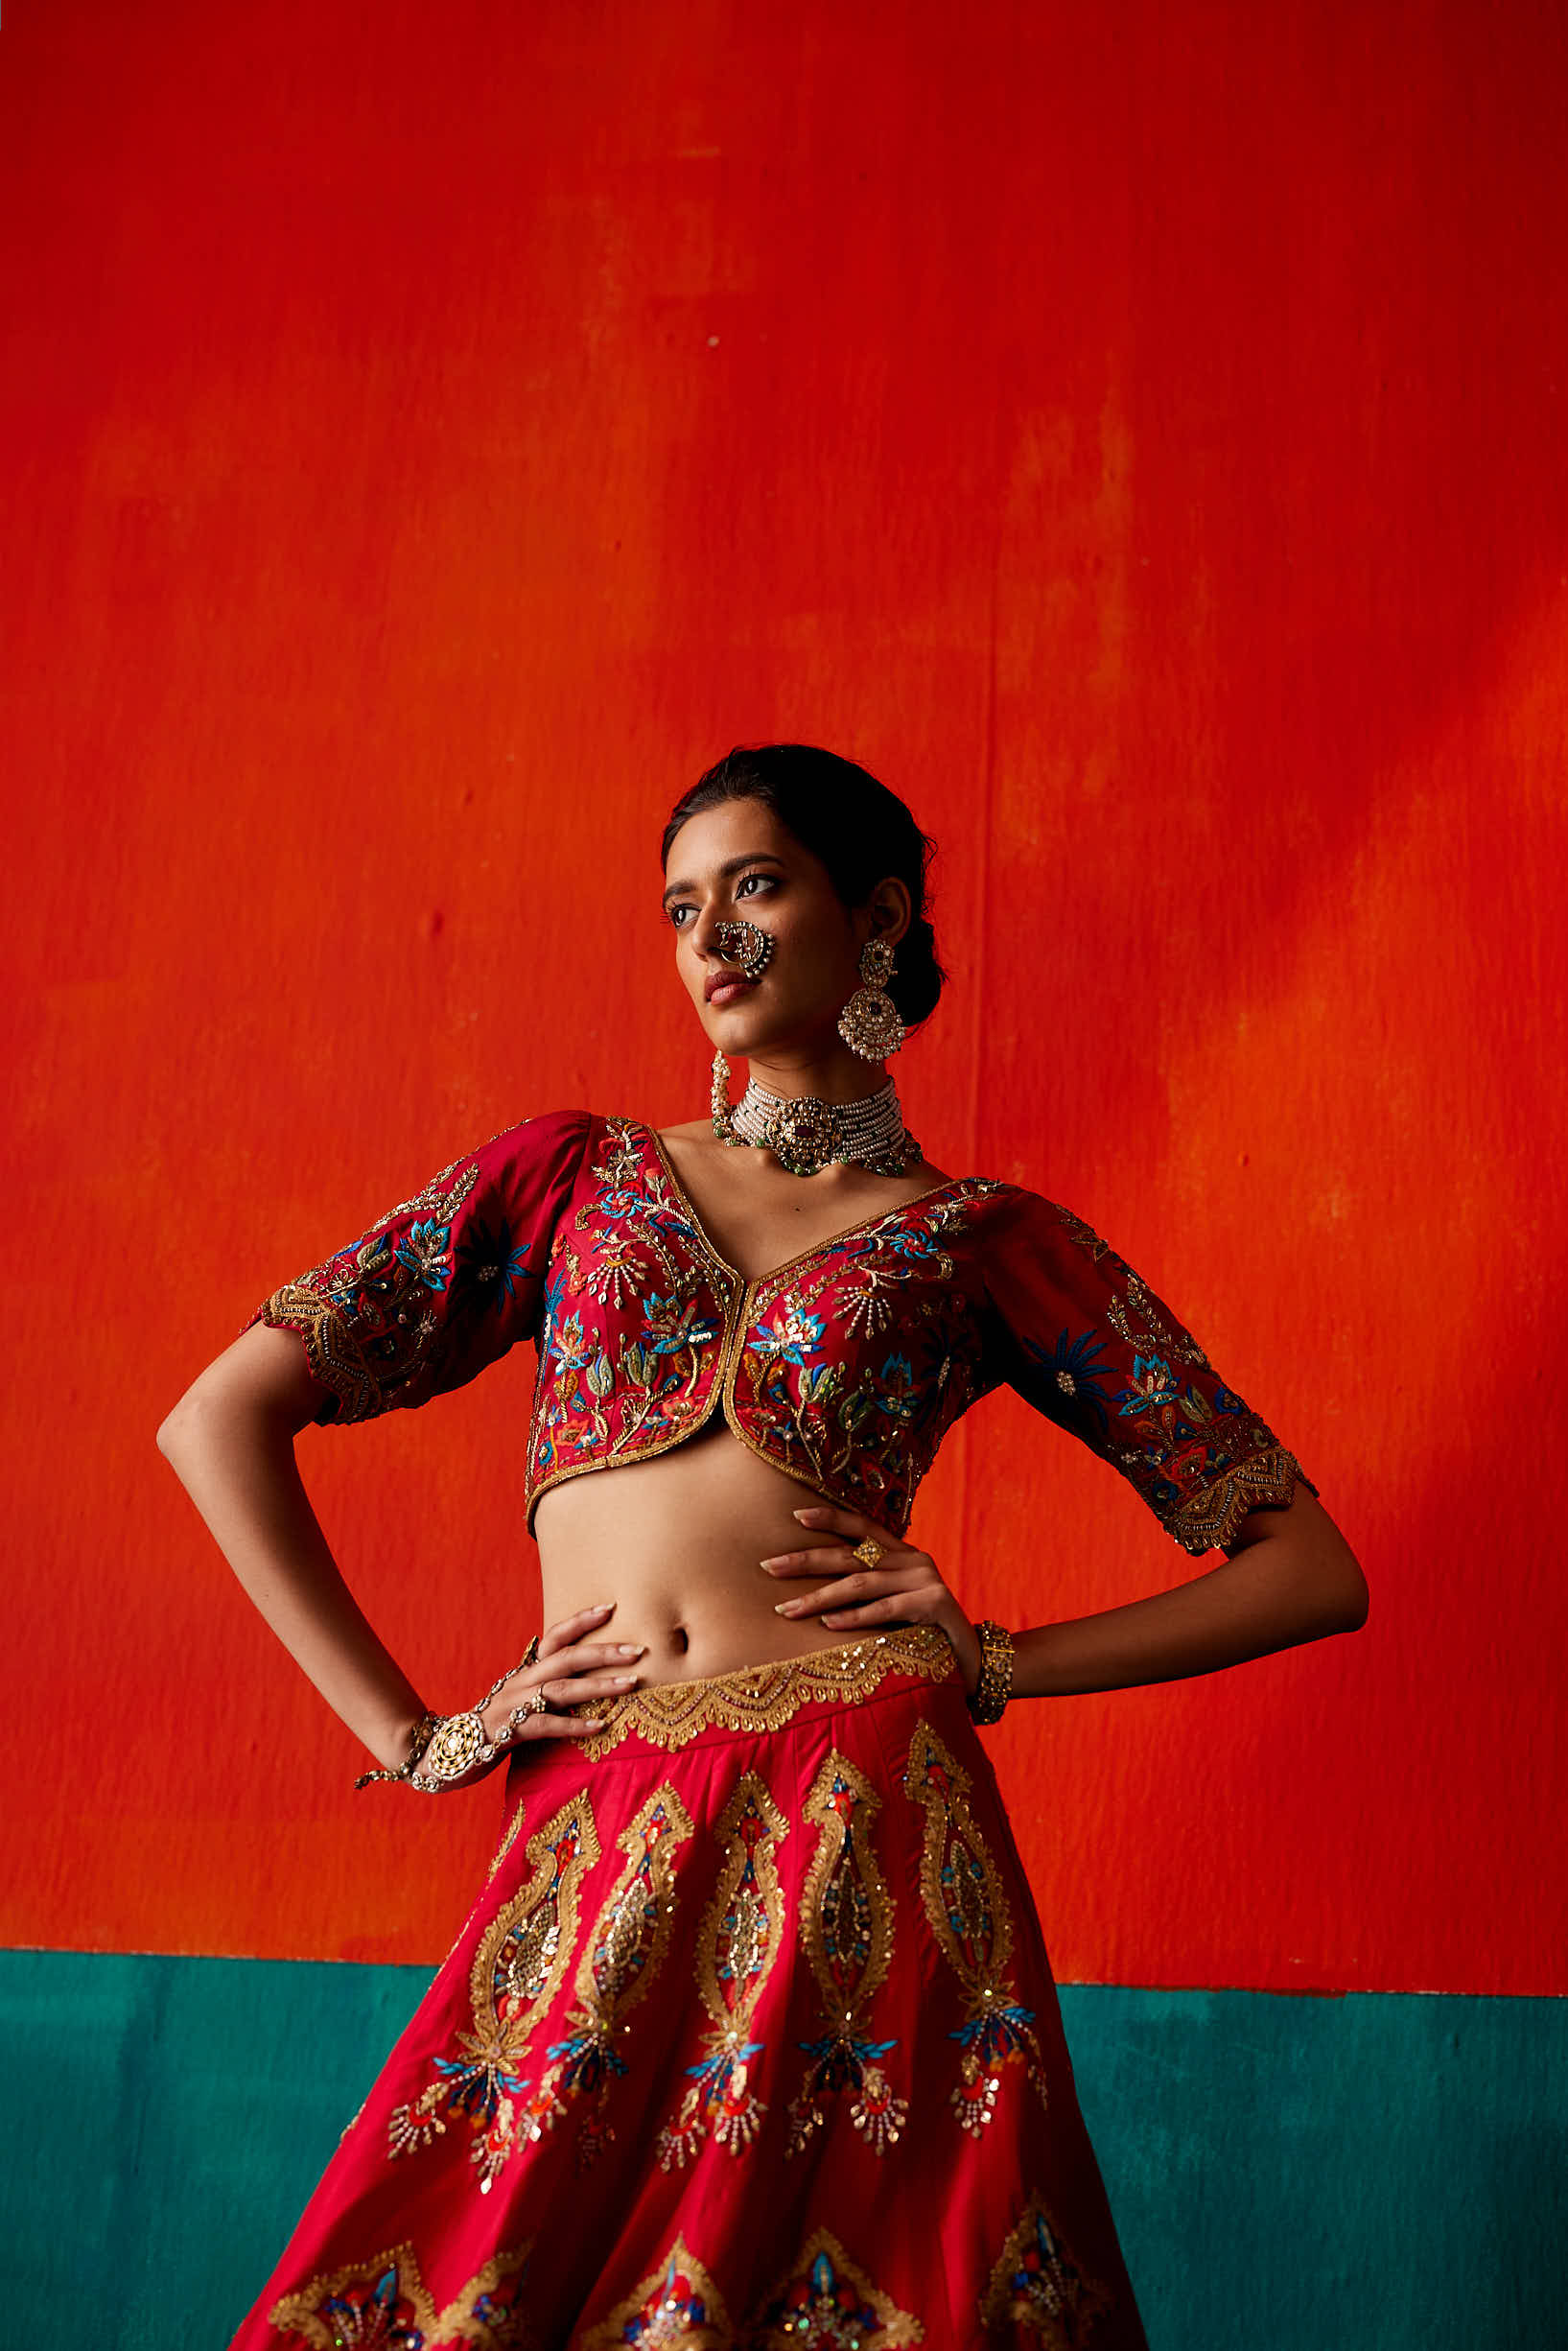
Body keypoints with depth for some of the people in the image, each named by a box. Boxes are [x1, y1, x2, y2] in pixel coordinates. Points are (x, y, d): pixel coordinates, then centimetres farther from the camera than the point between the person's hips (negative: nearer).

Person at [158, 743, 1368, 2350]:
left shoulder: (985, 1241, 8)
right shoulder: (573, 1173, 12)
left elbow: (1312, 1566, 8)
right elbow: (220, 1419, 8)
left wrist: (1000, 1662, -3)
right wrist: (412, 1737, 2)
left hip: (867, 1842, -1)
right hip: (591, 1857, 2)